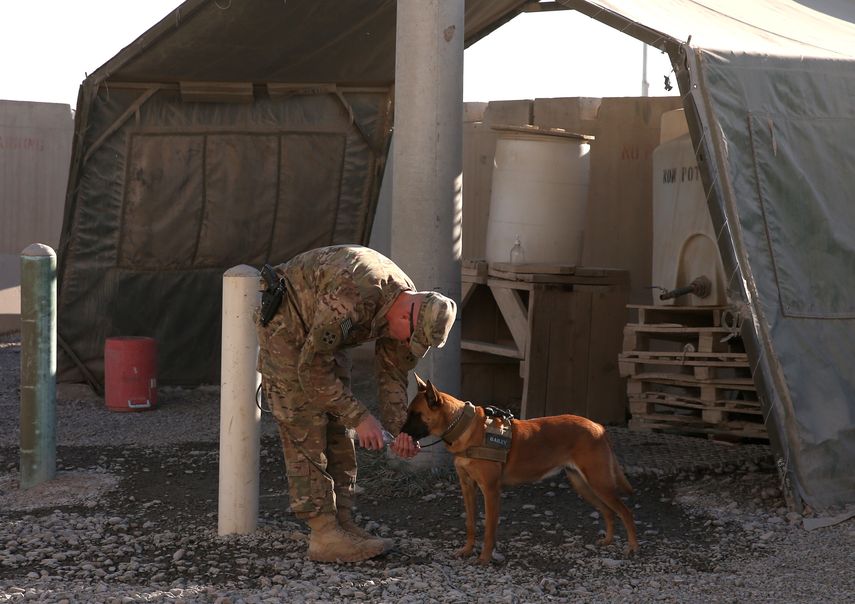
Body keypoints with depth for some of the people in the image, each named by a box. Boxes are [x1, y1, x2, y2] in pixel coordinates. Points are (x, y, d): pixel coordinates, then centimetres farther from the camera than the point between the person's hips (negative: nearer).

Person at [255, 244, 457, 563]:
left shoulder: (408, 308, -12)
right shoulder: (352, 297, -39)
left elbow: (392, 374, 0)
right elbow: (312, 369, -33)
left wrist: (399, 429, -14)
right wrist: (359, 417, -29)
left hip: (320, 336, 9)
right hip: (286, 325, -9)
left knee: (337, 430, 6)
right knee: (307, 431, -12)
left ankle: (342, 523, 10)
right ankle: (324, 536, -11)